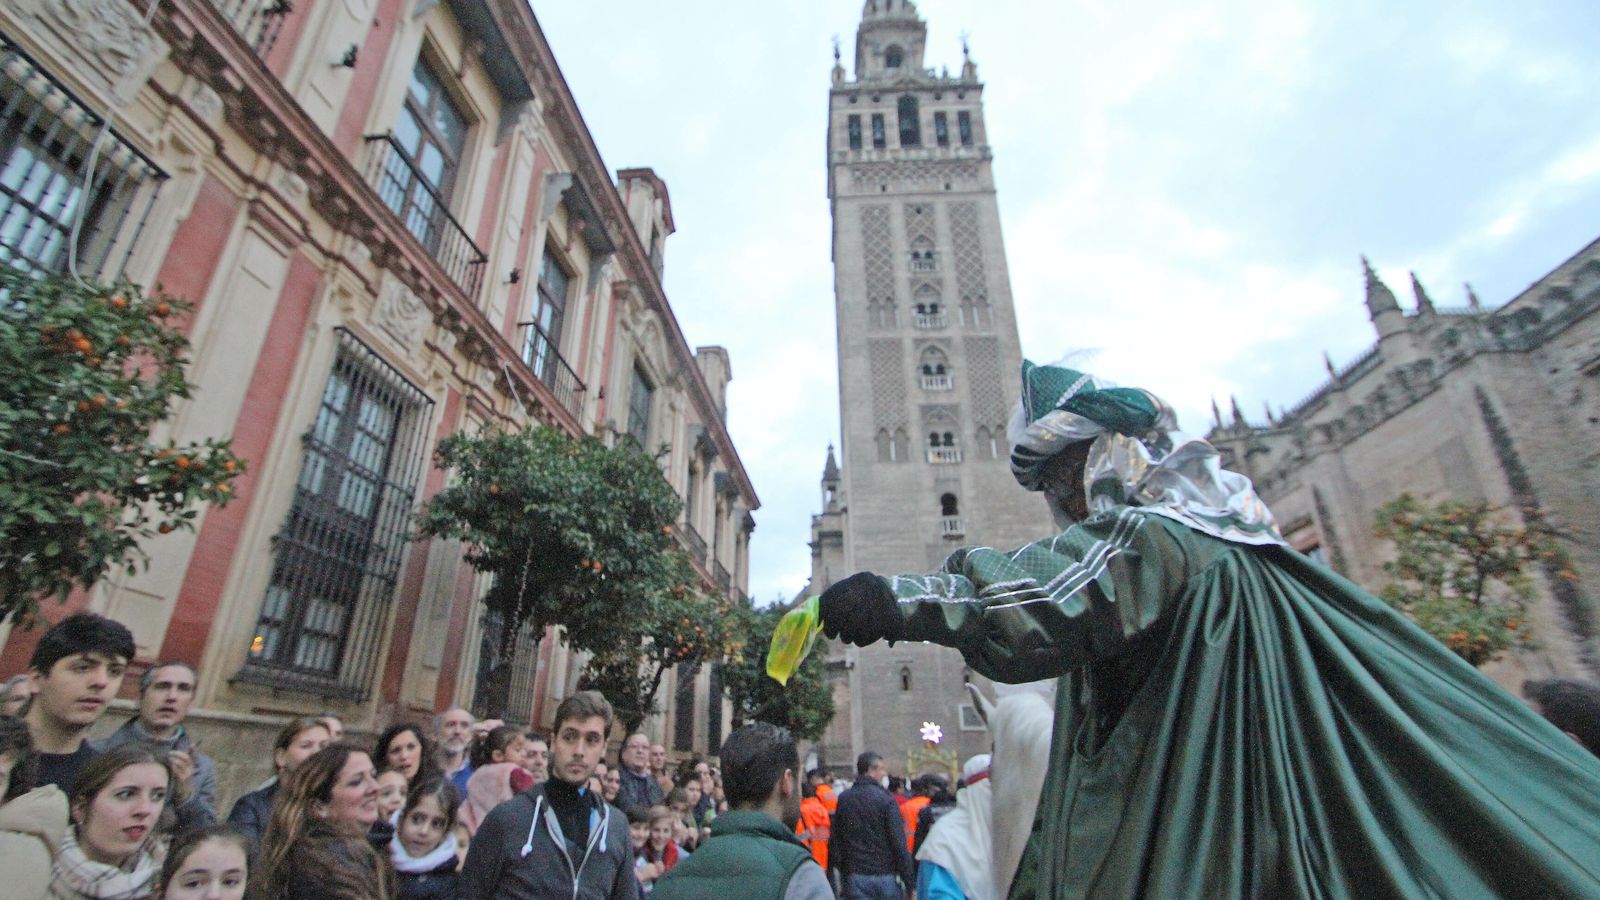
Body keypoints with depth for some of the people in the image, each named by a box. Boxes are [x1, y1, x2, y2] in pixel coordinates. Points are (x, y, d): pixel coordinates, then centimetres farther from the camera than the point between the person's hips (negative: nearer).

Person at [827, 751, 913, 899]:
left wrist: (840, 868, 18)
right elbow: (899, 842, -11)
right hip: (886, 875, -3)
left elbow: (835, 840, 8)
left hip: (855, 877, 3)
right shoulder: (886, 798, -9)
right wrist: (909, 881, -6)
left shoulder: (843, 799, 4)